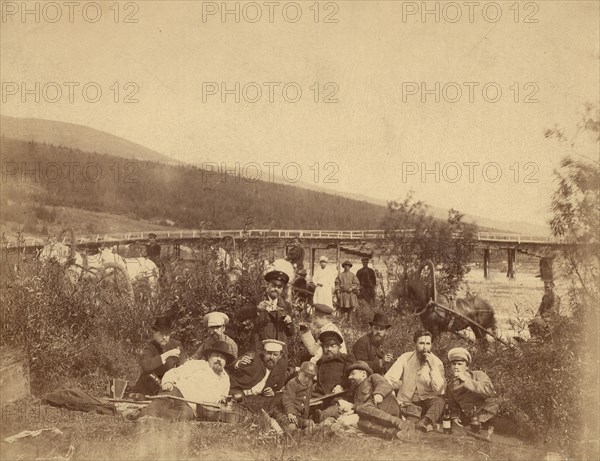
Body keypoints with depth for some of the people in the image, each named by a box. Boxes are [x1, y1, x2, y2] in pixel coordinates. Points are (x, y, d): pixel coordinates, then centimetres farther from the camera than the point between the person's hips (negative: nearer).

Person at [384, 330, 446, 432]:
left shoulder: (437, 363, -4)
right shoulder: (405, 358, -1)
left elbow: (440, 391, -16)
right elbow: (389, 379, -8)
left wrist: (433, 367, -24)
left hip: (427, 403, -1)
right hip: (407, 404, 1)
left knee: (439, 401, -33)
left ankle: (425, 421, -56)